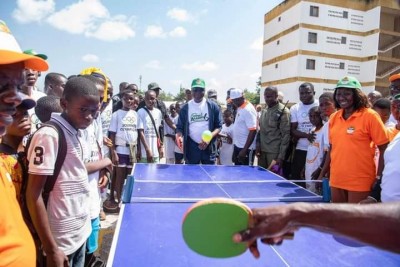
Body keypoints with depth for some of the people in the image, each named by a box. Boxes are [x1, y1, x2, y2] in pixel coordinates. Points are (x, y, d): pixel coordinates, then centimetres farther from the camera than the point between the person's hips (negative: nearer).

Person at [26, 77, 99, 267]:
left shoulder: (77, 134, 3)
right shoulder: (49, 135, -19)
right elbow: (33, 195, -19)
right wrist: (51, 250, -17)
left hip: (81, 231, 7)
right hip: (61, 240, -7)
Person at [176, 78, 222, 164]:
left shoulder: (213, 106, 0)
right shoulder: (185, 108, 3)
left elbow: (218, 126, 1)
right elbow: (180, 127, 6)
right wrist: (179, 136, -17)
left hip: (209, 147, 0)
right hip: (191, 146, 1)